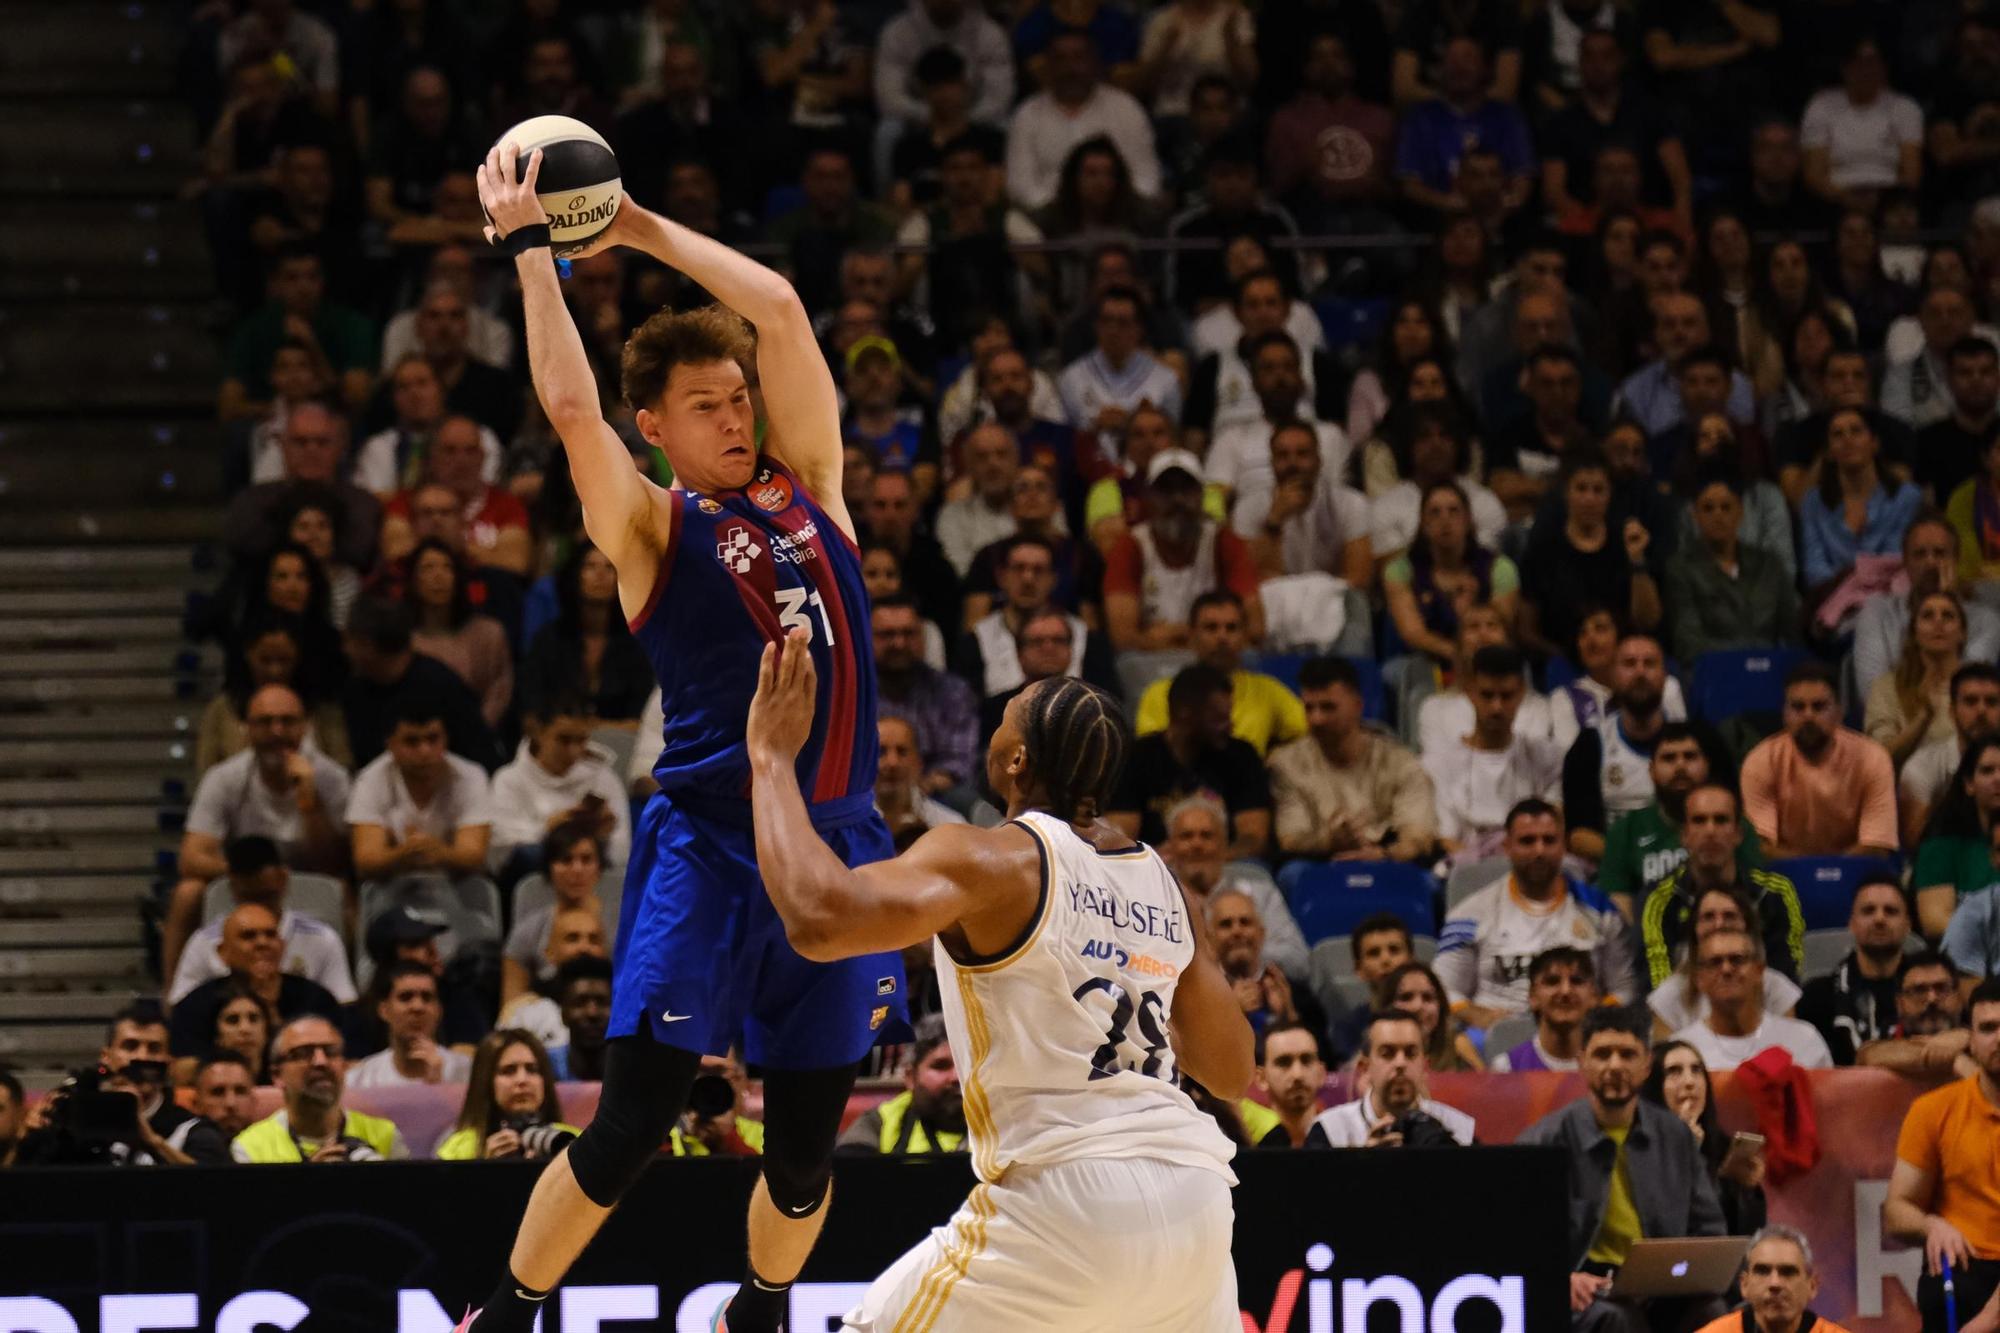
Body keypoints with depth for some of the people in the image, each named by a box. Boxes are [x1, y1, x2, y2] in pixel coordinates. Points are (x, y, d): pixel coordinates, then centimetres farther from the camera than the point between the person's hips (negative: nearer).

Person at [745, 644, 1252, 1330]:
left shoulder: (989, 860, -7)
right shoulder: (1167, 886, 13)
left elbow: (818, 918, -22)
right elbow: (1232, 1073, 19)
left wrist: (773, 757, -10)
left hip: (1073, 1199, -6)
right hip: (1195, 1196, 6)